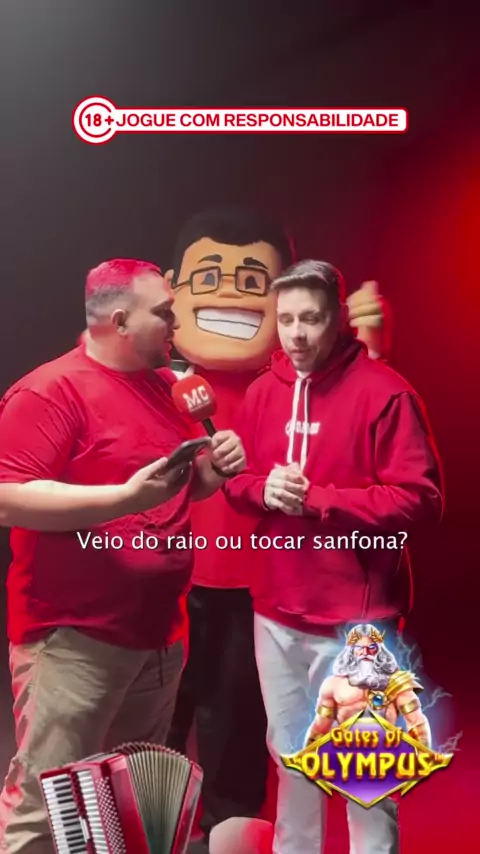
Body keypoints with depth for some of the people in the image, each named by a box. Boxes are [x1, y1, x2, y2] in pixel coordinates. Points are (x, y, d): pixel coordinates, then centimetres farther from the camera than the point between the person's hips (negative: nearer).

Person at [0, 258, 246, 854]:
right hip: (74, 636, -8)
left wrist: (210, 468, -1)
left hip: (159, 630, 8)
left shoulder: (162, 386, 11)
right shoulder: (49, 391, -14)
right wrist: (126, 496, -29)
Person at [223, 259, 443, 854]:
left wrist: (315, 499, -19)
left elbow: (420, 499, -15)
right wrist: (263, 489, -10)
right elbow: (237, 480, 13)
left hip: (355, 618, -5)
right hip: (276, 610, 6)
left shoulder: (384, 391, -12)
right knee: (289, 753, 22)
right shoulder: (262, 392, 6)